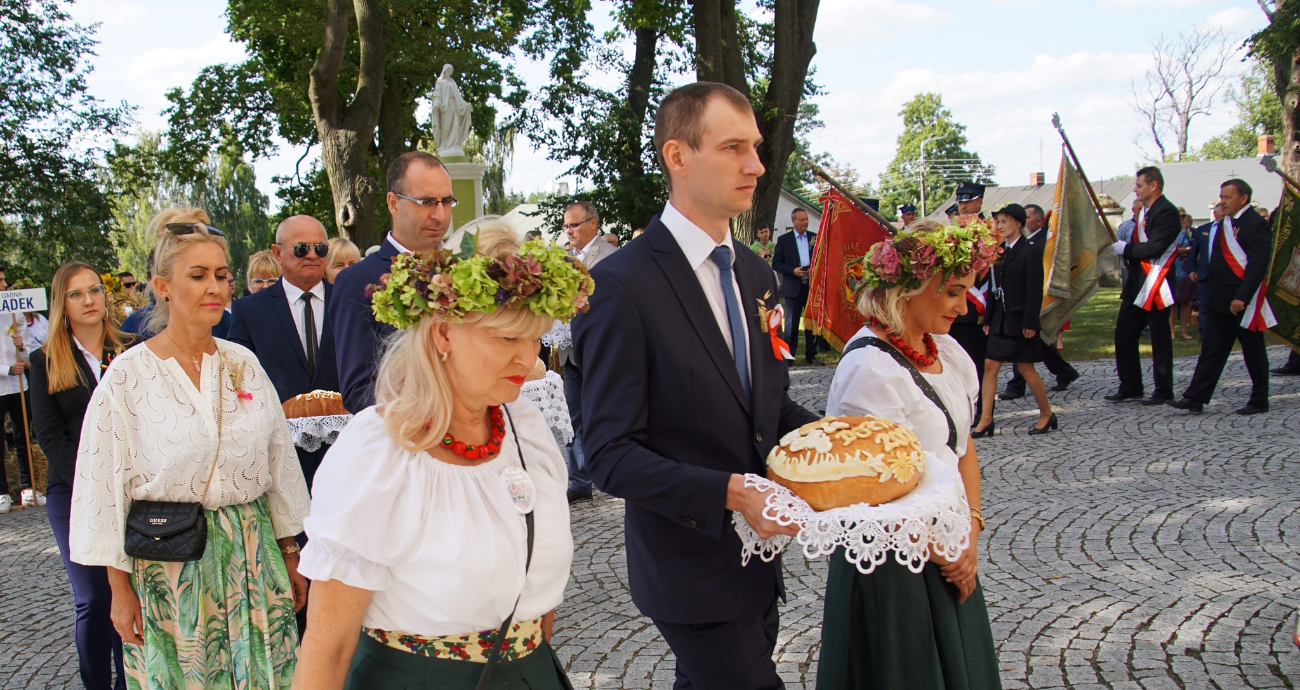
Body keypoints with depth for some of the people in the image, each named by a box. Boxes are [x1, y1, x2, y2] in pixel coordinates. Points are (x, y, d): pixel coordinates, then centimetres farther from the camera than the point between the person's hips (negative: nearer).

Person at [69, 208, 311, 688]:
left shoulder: (243, 363, 3)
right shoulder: (129, 375, -8)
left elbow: (279, 463, 9)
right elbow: (106, 484, -5)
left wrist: (290, 555, 10)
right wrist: (120, 588, -5)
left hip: (253, 558, 3)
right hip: (169, 566, -3)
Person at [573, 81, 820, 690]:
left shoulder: (754, 273, 7)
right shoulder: (622, 286, -18)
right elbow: (610, 456, -19)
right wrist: (730, 493, -28)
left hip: (756, 557, 8)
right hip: (693, 571, -7)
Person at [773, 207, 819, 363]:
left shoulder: (815, 238, 8)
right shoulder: (784, 240, 2)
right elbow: (776, 264, -1)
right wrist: (793, 271, -14)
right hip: (793, 287, -2)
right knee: (791, 322, 2)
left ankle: (811, 354, 15)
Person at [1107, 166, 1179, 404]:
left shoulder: (1167, 213, -14)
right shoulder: (1145, 211, 16)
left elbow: (1155, 248, -24)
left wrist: (1125, 248, -13)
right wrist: (1121, 248, 2)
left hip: (1155, 286, -10)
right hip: (1137, 284, 10)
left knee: (1160, 339, 0)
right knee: (1124, 334, 9)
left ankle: (1163, 391, 9)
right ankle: (1130, 387, 17)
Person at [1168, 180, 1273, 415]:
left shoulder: (1256, 224, -12)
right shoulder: (1223, 224, 14)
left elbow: (1258, 264, -19)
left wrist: (1241, 298, -25)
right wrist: (1210, 295, 14)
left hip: (1244, 302, -8)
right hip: (1220, 300, 8)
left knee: (1253, 353, 4)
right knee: (1211, 350, 4)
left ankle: (1259, 402, 15)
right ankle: (1195, 398, 3)